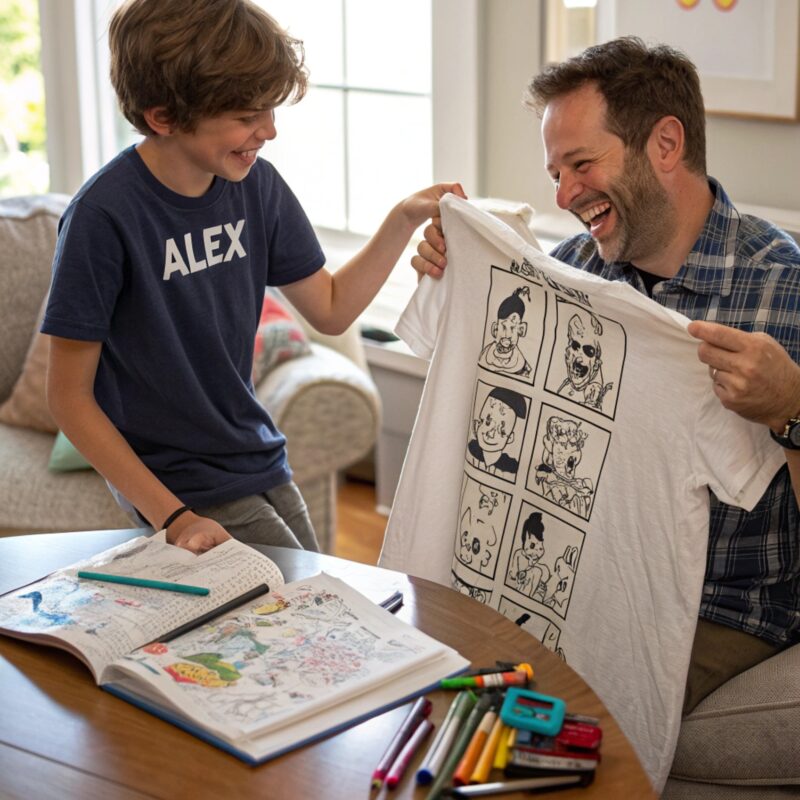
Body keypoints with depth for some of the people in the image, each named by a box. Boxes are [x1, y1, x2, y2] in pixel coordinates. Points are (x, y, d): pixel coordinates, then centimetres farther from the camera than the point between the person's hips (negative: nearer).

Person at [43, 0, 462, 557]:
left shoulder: (256, 185, -3)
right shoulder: (105, 217, -22)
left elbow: (331, 309, 8)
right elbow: (70, 396, -17)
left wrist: (404, 220, -6)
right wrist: (171, 516, -21)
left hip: (261, 464, 6)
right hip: (179, 486, -6)